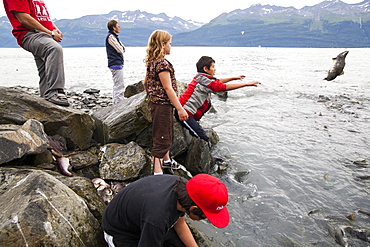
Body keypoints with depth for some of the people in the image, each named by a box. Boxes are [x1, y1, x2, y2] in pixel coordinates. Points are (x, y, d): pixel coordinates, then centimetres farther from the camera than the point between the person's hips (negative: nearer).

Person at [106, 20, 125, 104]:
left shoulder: (114, 36, 20)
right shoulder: (111, 36, -11)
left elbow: (123, 49, 17)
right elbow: (120, 50, -16)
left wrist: (121, 48, -2)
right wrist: (121, 48, 3)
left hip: (118, 64, 11)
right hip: (116, 64, -11)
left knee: (117, 85, 14)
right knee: (119, 86, -11)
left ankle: (116, 103, 22)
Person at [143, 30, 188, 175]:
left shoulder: (152, 62, 10)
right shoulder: (162, 63, -19)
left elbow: (146, 82, 18)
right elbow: (168, 88, -23)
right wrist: (180, 108, -21)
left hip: (155, 102, 10)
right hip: (163, 105, -10)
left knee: (168, 135, 25)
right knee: (162, 138, -3)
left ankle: (166, 161, 43)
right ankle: (157, 172, 6)